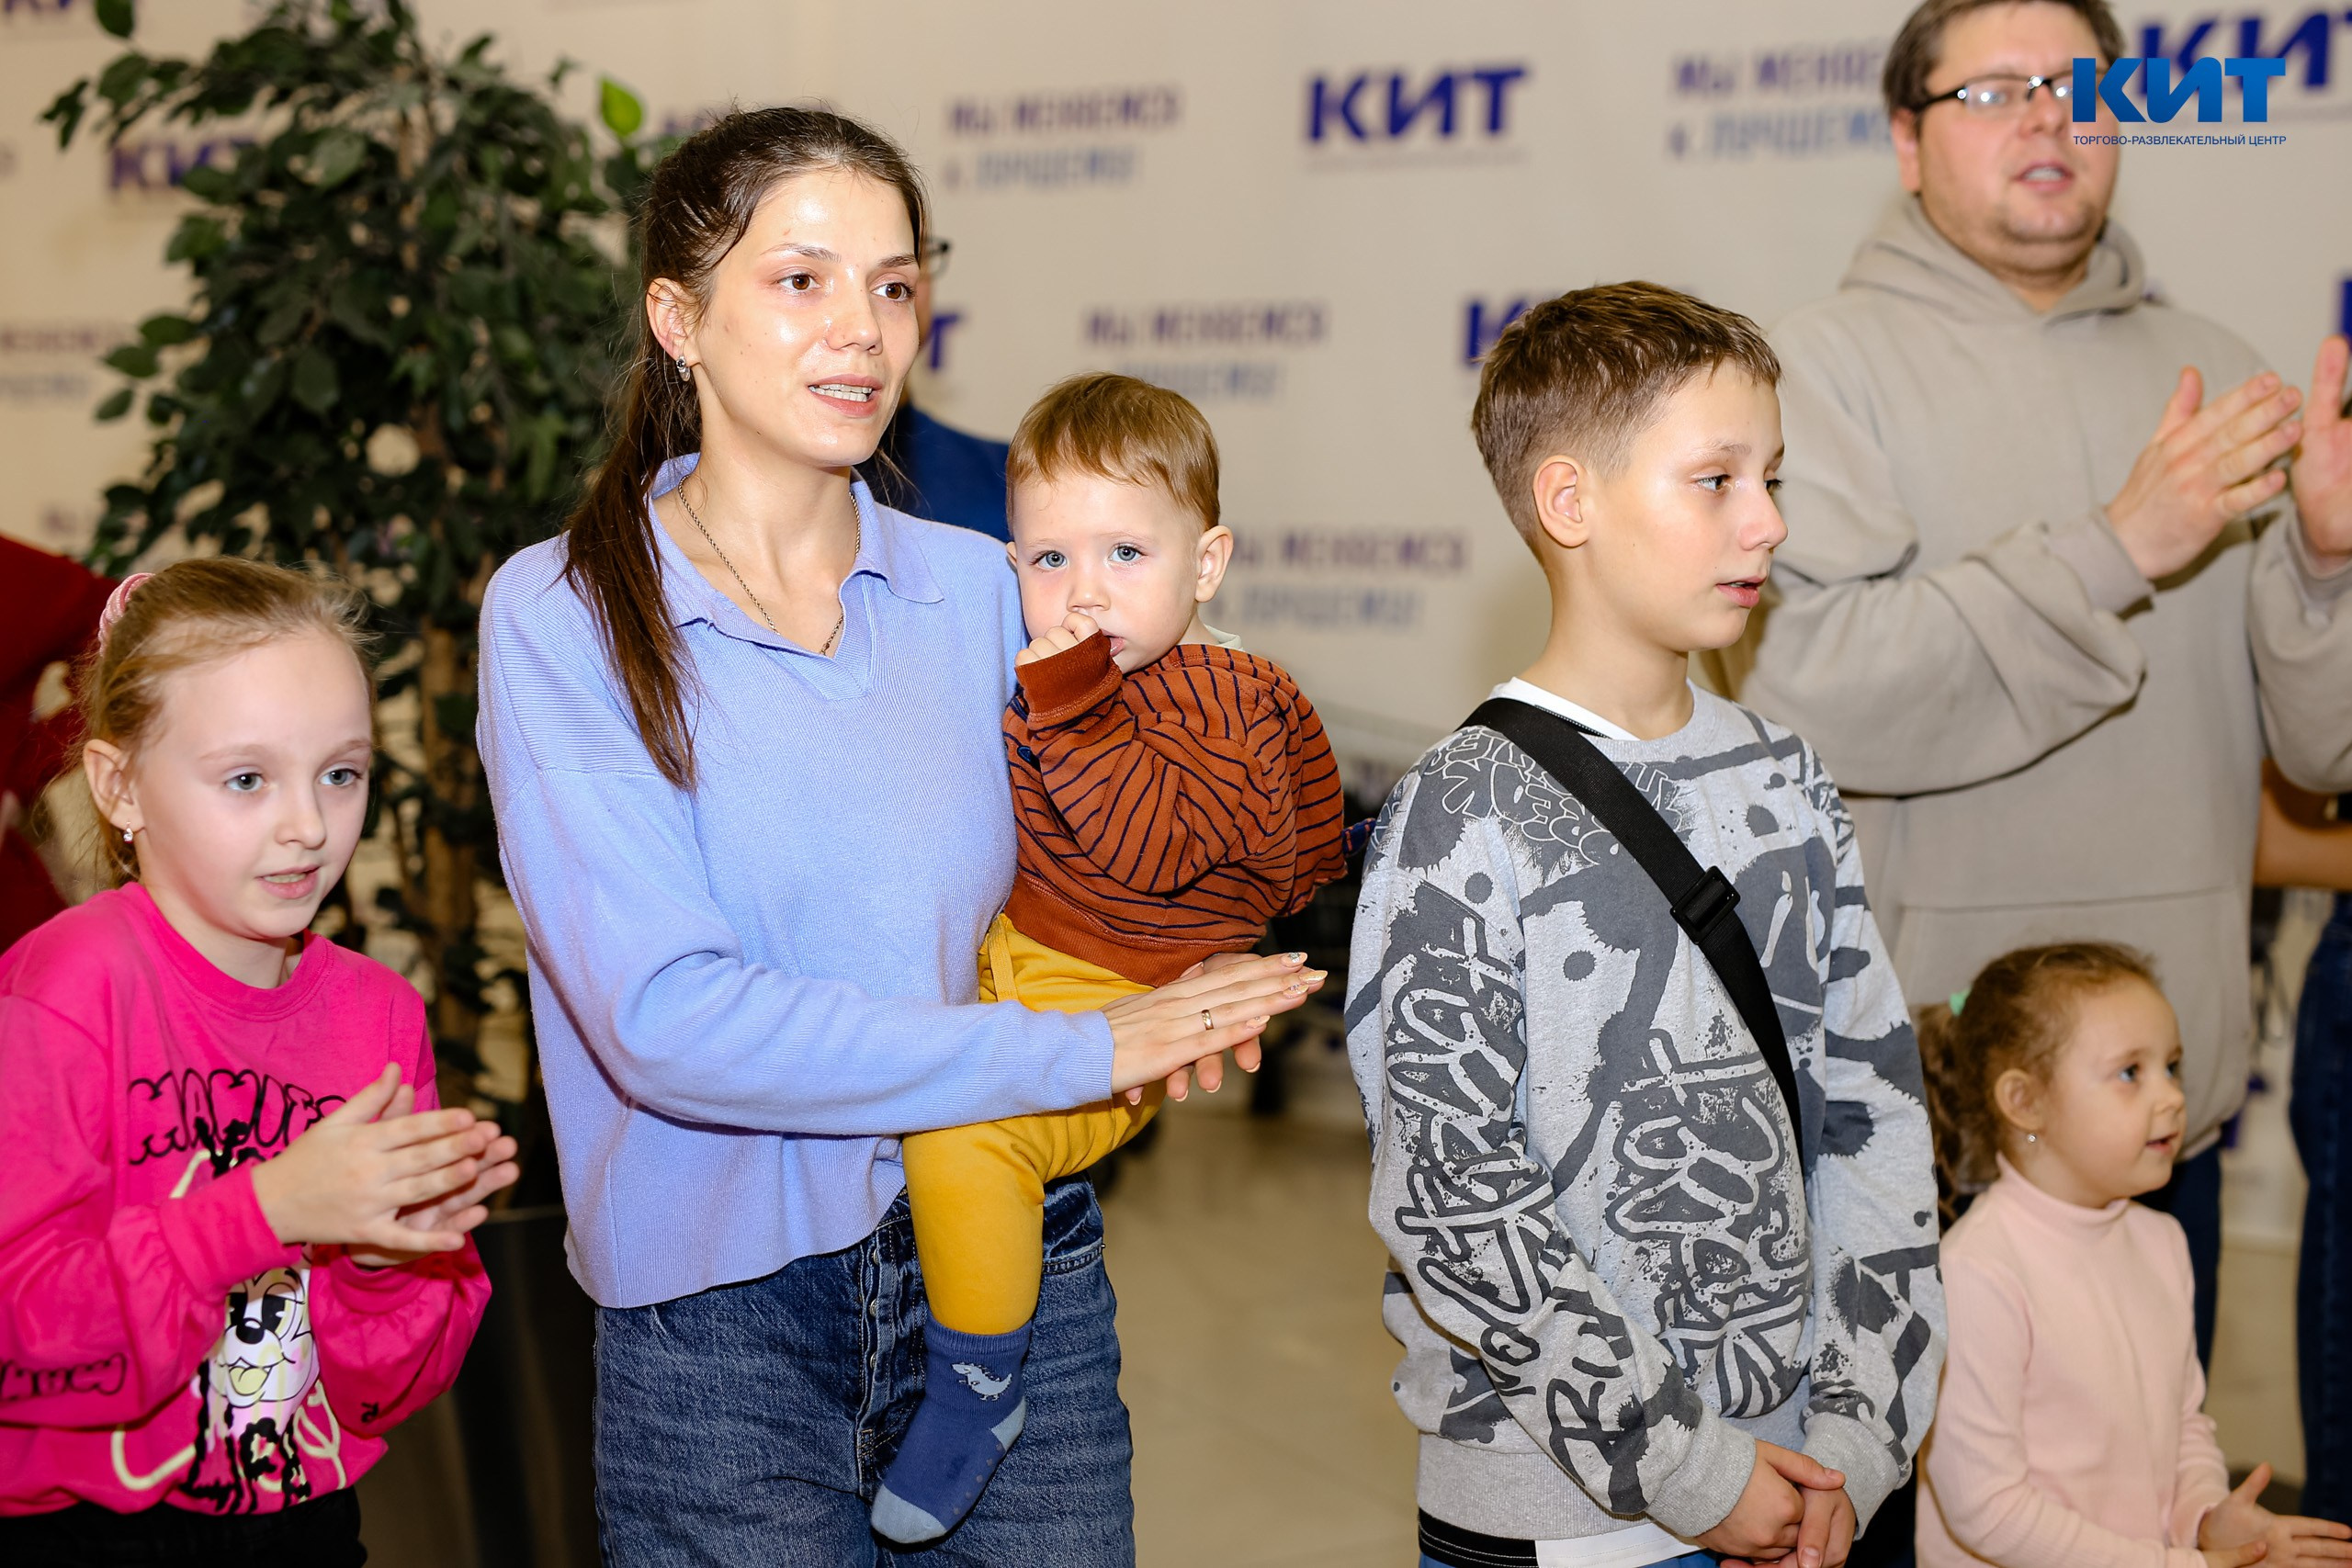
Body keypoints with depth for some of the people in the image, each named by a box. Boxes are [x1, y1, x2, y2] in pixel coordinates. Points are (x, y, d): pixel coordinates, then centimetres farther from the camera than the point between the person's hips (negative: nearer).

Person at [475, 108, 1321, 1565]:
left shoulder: (982, 587, 4)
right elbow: (666, 1018, -18)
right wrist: (1070, 1054, -18)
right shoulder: (563, 613, -8)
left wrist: (1171, 1006, -4)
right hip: (726, 1321, -3)